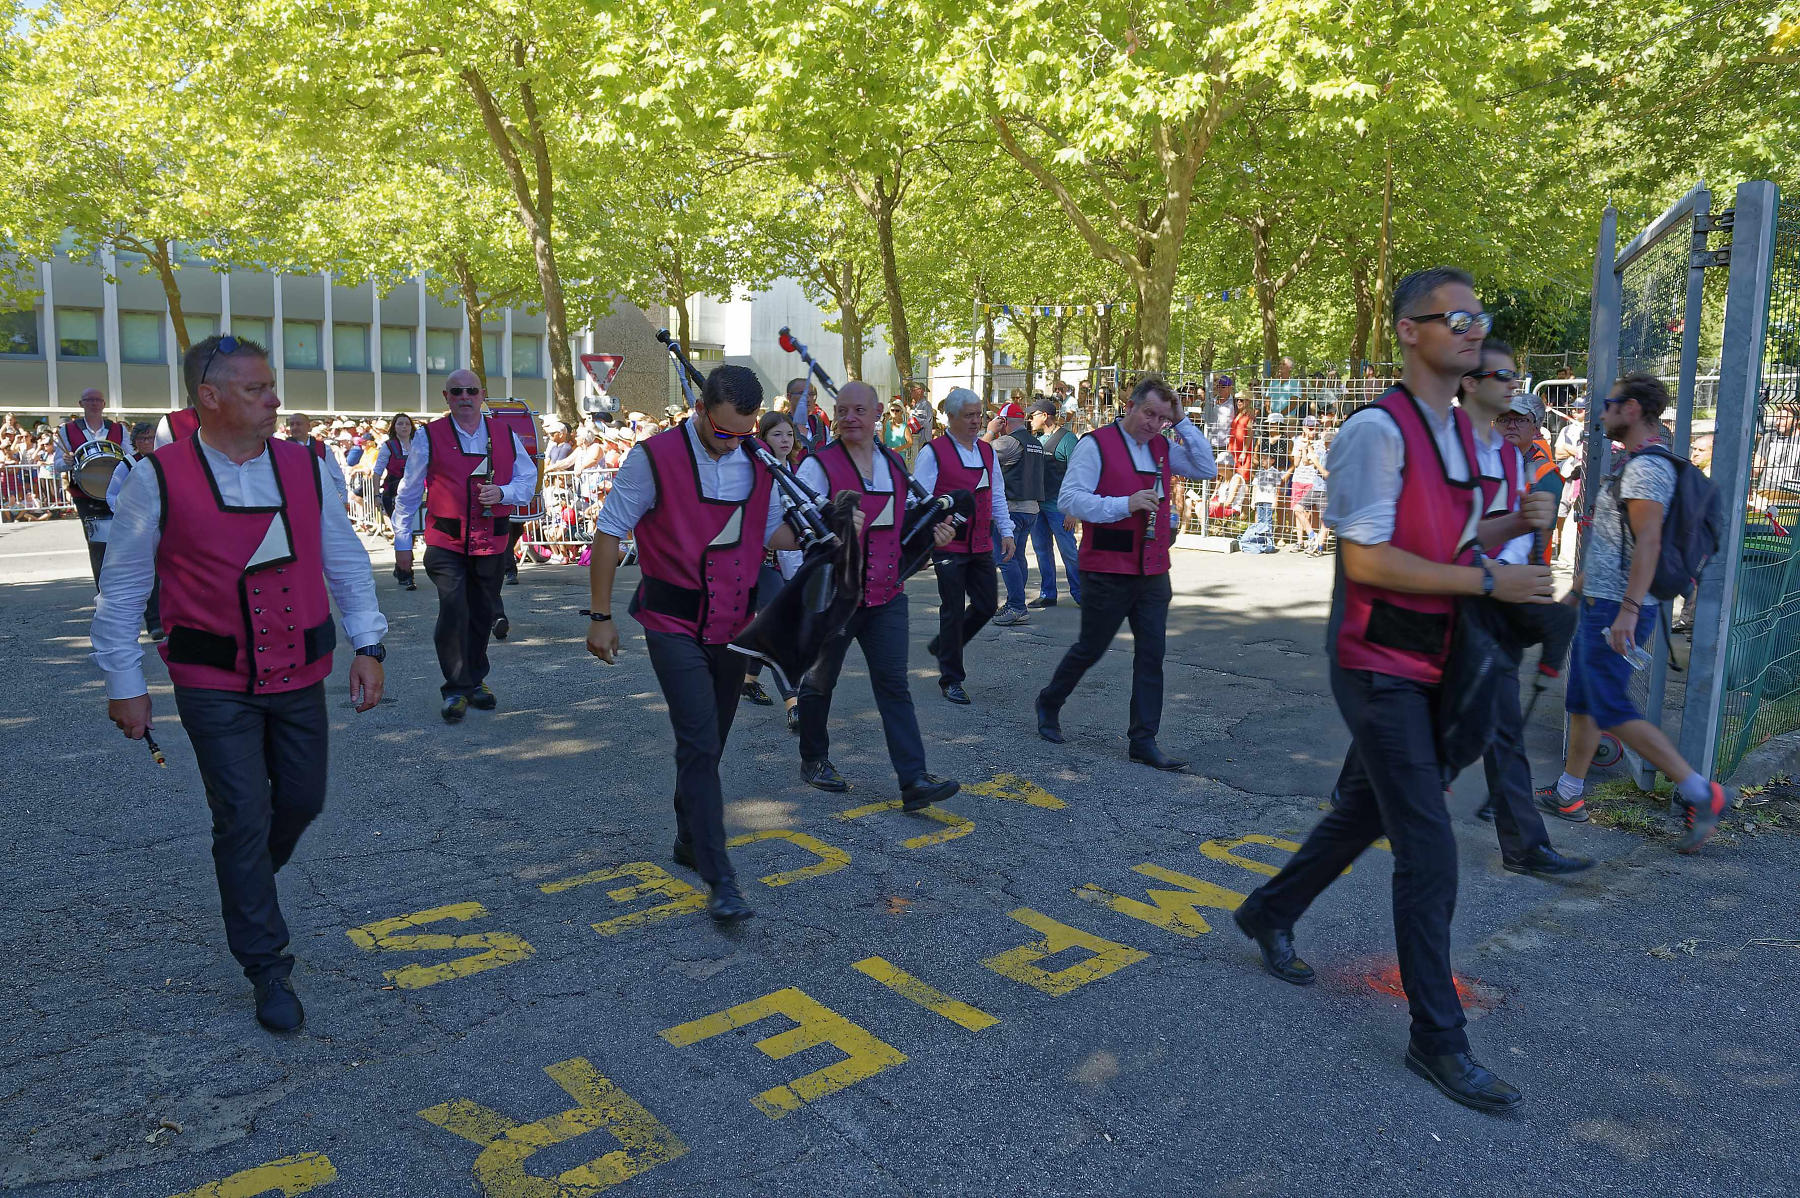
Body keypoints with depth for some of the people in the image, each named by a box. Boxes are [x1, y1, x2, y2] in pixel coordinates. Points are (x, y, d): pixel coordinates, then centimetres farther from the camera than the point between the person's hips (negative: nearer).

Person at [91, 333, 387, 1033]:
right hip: (215, 686, -3)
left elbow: (346, 561, 6)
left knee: (302, 800, 14)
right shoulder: (159, 478, -9)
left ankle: (248, 882, 48)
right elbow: (122, 586, -1)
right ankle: (268, 971, 14)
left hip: (300, 677, 4)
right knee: (244, 819, -1)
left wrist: (368, 645, 0)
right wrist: (124, 683, 0)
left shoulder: (305, 467, 1)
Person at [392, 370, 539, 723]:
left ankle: (474, 681, 30)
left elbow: (528, 479, 11)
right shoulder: (428, 436, 0)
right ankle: (456, 690, 1)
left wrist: (503, 492, -10)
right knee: (453, 613, -13)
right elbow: (409, 492, 5)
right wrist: (402, 542, 5)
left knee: (482, 615, 12)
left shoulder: (505, 435, 8)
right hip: (446, 544, -3)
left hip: (492, 543, 3)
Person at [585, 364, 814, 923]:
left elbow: (772, 530, 14)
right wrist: (600, 616, -7)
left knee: (708, 744, 16)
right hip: (674, 625, -5)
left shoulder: (759, 462, 2)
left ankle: (689, 842, 35)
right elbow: (609, 532, -7)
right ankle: (720, 880, -7)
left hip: (732, 625, 5)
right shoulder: (655, 457, -13)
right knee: (700, 745, -11)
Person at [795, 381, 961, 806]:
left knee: (894, 684, -2)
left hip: (886, 593, 4)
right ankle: (813, 761, 33)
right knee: (820, 681, 12)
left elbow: (907, 519, 24)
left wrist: (933, 532, 3)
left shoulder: (895, 465, 11)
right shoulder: (818, 465, -8)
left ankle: (914, 780, -5)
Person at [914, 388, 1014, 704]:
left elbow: (997, 496, 20)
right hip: (949, 545, -6)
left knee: (987, 606, 8)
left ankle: (942, 647, 32)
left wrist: (1006, 531, 13)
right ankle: (951, 680, 12)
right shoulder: (933, 452, -7)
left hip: (981, 545, 6)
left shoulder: (987, 451, 12)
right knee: (954, 610, -1)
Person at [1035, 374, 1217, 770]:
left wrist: (1182, 423, 1)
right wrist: (1125, 504, -23)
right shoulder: (1097, 444, -9)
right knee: (1091, 648, 7)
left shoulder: (1163, 447, 11)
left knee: (1151, 654, 4)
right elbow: (1069, 498, -16)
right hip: (1107, 571, -6)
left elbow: (1208, 470, 7)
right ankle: (1049, 702, 32)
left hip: (1153, 573, 6)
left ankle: (1144, 740, 11)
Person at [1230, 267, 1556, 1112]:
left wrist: (1513, 524, 0)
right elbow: (1366, 559, -24)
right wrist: (1488, 582, -21)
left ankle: (1268, 915, 43)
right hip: (1379, 670, -9)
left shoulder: (1460, 431, 10)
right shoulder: (1379, 430, -18)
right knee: (1429, 852, -5)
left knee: (1364, 814, 22)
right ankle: (1437, 1040, 9)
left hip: (1427, 669, 9)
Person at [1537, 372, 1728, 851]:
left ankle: (1700, 793, -2)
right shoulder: (1633, 464, 16)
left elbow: (1648, 542, -26)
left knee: (1613, 712, -8)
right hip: (1600, 605, 11)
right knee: (1581, 703, 15)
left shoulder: (1646, 466, -16)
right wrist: (1578, 588, 28)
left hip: (1615, 610, -11)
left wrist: (1628, 609, -31)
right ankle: (1567, 795, 23)